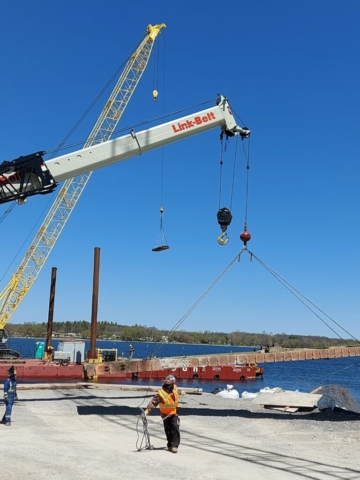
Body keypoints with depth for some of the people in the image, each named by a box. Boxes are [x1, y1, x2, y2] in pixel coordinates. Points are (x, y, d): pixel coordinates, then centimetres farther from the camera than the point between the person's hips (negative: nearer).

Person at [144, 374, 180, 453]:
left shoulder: (174, 388, -17)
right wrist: (147, 410, -44)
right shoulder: (161, 393, -32)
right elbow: (153, 402, -36)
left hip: (174, 413, 2)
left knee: (175, 428, -11)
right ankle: (170, 445, 26)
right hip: (165, 414, -2)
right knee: (168, 430, 9)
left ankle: (174, 446, -8)